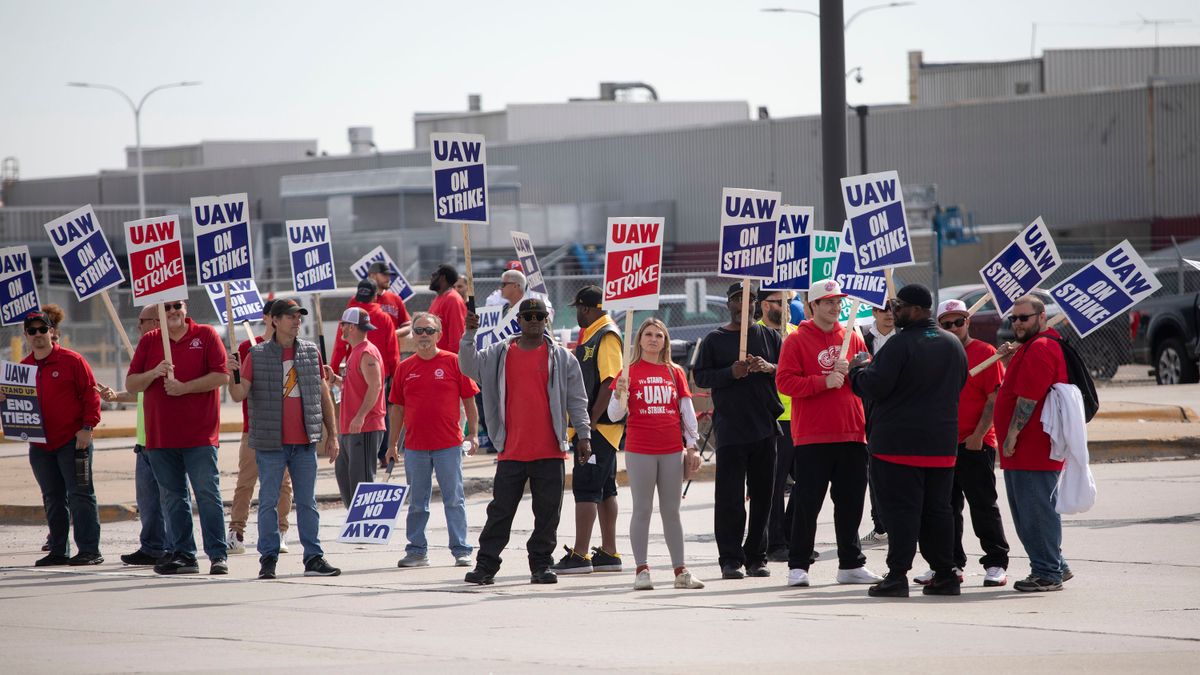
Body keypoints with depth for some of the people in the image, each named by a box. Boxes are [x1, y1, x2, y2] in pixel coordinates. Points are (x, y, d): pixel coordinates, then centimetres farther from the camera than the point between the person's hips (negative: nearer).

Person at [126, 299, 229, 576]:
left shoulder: (205, 335, 2)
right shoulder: (148, 341, 11)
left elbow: (222, 375, -6)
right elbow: (131, 384, 8)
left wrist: (184, 387, -14)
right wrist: (154, 374, -11)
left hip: (200, 434, -4)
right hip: (160, 436, 4)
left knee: (208, 494, -7)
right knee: (172, 498, 7)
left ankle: (218, 555, -6)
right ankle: (182, 554, 12)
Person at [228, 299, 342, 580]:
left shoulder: (311, 353, 8)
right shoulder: (257, 355, 1)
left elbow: (324, 395, 13)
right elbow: (239, 394, -2)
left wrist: (332, 434, 11)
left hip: (305, 443, 2)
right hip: (270, 442, -2)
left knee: (307, 502, 5)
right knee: (268, 502, 1)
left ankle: (314, 557, 7)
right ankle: (268, 559, 6)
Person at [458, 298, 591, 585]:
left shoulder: (561, 358, 6)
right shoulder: (499, 354, 9)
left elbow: (577, 400, 6)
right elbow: (469, 367, 0)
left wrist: (583, 434, 0)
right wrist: (470, 335, -12)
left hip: (549, 452, 0)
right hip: (511, 451, 0)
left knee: (547, 512, 3)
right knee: (500, 510, 2)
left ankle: (541, 565, 11)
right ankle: (486, 565, 5)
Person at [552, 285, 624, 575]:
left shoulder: (607, 336, -13)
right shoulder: (590, 335, 17)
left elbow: (609, 383, -20)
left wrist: (591, 422, -20)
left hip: (600, 426, -10)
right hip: (597, 428, 10)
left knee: (585, 488, -10)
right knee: (604, 488, 12)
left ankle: (580, 555, -10)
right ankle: (609, 553, 17)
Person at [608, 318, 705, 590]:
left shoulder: (675, 373, 9)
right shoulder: (630, 372, 2)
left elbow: (687, 412, 12)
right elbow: (614, 414, -1)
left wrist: (692, 447, 8)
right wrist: (620, 394, -20)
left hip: (672, 450, 2)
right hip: (640, 450, -2)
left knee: (671, 511, 6)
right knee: (642, 509, -1)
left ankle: (680, 570, 7)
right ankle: (642, 570, 0)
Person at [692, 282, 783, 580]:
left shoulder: (769, 336, 12)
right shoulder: (714, 340, 7)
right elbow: (700, 376, 2)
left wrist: (769, 368, -10)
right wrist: (731, 372, -13)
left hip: (765, 425, 2)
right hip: (730, 428, -2)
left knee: (762, 494, 5)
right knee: (730, 497, -5)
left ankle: (756, 556, 12)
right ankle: (730, 558, -2)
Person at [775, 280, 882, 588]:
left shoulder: (852, 338, 13)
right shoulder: (797, 340, -2)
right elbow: (785, 381, -10)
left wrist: (851, 371, -7)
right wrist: (823, 381, -18)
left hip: (851, 435, 5)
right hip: (812, 437, -4)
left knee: (850, 503, 8)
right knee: (807, 504, -3)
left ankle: (851, 565, 16)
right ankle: (798, 566, 3)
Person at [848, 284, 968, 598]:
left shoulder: (901, 344, -15)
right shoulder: (953, 345, 9)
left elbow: (874, 387, -19)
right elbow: (958, 386, 21)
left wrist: (858, 370, 1)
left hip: (898, 443, -7)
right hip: (941, 443, 7)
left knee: (901, 509, -5)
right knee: (937, 509, 11)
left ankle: (897, 575, -8)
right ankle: (945, 574, 11)